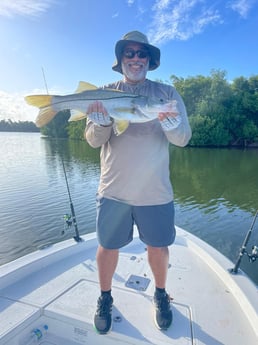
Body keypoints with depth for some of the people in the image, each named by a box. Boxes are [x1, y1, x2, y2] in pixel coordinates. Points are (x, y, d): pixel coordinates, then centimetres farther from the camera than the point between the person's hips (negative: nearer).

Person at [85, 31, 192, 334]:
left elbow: (183, 138, -5)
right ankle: (105, 298, 39)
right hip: (113, 189, 1)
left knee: (158, 247, 13)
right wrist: (103, 122, -24)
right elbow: (93, 140, -2)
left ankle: (160, 295, 43)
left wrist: (170, 124, -27)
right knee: (107, 246, 12)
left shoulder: (167, 93, 3)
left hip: (155, 191, 0)